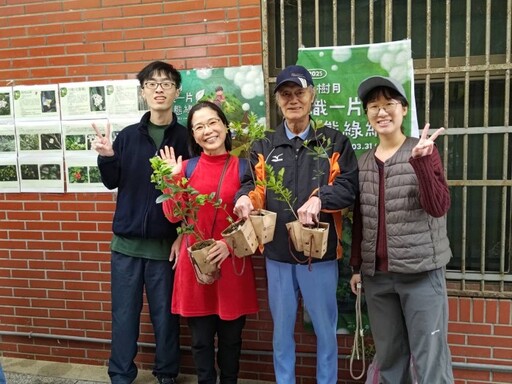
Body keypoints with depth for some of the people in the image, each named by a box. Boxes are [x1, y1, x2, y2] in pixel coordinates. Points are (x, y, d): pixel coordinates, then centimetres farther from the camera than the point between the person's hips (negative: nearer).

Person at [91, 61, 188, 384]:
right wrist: (107, 157, -11)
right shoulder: (127, 136, 5)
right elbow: (113, 183, 8)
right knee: (124, 314, 10)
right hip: (127, 240, 2)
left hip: (166, 242, -2)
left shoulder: (185, 138, -2)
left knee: (165, 315, 9)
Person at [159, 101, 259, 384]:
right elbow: (174, 216, -1)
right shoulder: (187, 167, 3)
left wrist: (230, 243, -14)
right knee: (201, 339, 12)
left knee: (231, 338, 13)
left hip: (232, 264, -1)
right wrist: (173, 178, -13)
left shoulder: (241, 167, -1)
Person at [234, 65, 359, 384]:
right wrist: (246, 197, -18)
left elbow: (349, 185, -7)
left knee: (325, 329, 12)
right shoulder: (264, 147, 9)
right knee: (282, 330, 16)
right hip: (277, 253, 2)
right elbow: (254, 184, 5)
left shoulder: (334, 141, 2)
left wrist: (320, 198, -24)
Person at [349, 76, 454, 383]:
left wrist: (420, 161, -23)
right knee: (388, 357, 13)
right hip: (377, 275, 4)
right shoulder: (363, 163, 9)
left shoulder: (423, 151, -2)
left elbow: (439, 207, -13)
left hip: (421, 272, -4)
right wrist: (357, 266, 13)